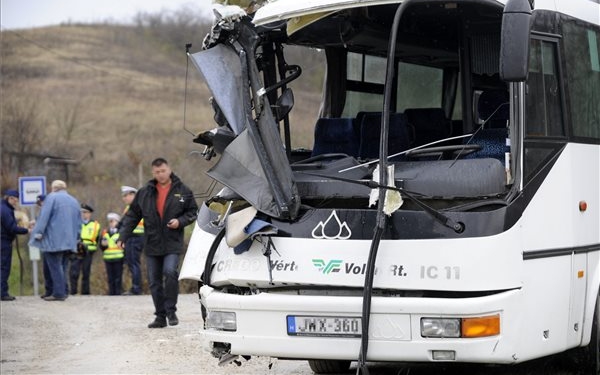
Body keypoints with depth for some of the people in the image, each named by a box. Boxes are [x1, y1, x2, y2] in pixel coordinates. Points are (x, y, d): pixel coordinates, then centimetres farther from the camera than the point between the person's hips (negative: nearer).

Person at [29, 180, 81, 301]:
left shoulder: (51, 197, -2)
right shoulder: (74, 201, 18)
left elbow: (44, 216, -11)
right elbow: (79, 222, 19)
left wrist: (38, 232, -11)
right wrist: (75, 238, 23)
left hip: (54, 240, -7)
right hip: (69, 241, 7)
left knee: (55, 266, -6)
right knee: (62, 266, 14)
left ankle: (59, 293, -10)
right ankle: (64, 291, 12)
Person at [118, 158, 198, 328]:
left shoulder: (183, 191, 2)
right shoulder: (144, 193, 7)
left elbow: (192, 212, 9)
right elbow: (132, 215, 10)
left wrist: (180, 221, -10)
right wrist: (123, 236, 2)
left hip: (172, 244, -3)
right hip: (152, 244, 3)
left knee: (170, 272, -22)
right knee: (154, 282, 6)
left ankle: (171, 310, -5)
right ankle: (160, 316, 15)